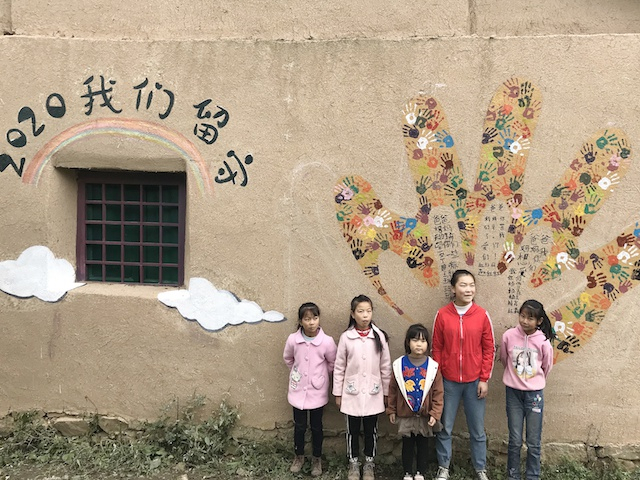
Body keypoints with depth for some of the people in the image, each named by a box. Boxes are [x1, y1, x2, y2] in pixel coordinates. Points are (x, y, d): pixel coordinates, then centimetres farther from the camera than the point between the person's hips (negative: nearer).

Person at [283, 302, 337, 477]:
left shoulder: (327, 341, -20)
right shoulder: (293, 339, -15)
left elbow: (333, 363, -1)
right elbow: (287, 359, 7)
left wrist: (320, 376, 6)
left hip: (317, 392, -1)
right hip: (298, 390, 1)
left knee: (316, 427, 15)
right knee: (299, 426, 16)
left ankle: (317, 459, 35)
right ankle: (299, 456, 38)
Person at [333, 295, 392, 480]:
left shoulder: (379, 336, -5)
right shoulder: (346, 337, -7)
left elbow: (385, 367, 2)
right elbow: (339, 367, -1)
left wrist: (386, 392, 5)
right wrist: (338, 393, 1)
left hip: (373, 393, 1)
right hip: (352, 393, 0)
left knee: (371, 430, 12)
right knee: (353, 430, 12)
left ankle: (369, 464, 29)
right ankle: (353, 464, 29)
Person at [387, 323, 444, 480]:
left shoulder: (433, 366, -9)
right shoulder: (399, 365, -8)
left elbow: (438, 393, -6)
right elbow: (393, 390, 0)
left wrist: (435, 414, -11)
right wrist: (391, 410, 4)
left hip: (425, 415, 0)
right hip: (405, 414, 0)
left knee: (422, 444, 15)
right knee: (407, 444, 13)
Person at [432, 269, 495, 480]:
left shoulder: (482, 315, -5)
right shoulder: (442, 315, -6)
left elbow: (489, 349, 0)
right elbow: (436, 349, -1)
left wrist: (484, 379, -2)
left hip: (474, 381, 0)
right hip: (448, 381, 0)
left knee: (477, 429, 12)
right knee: (444, 427, 11)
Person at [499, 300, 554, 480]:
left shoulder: (543, 341, -12)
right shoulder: (509, 336, -10)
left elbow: (547, 367, 4)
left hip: (535, 394, 0)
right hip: (514, 393, 1)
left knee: (534, 443, 7)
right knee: (515, 441, 7)